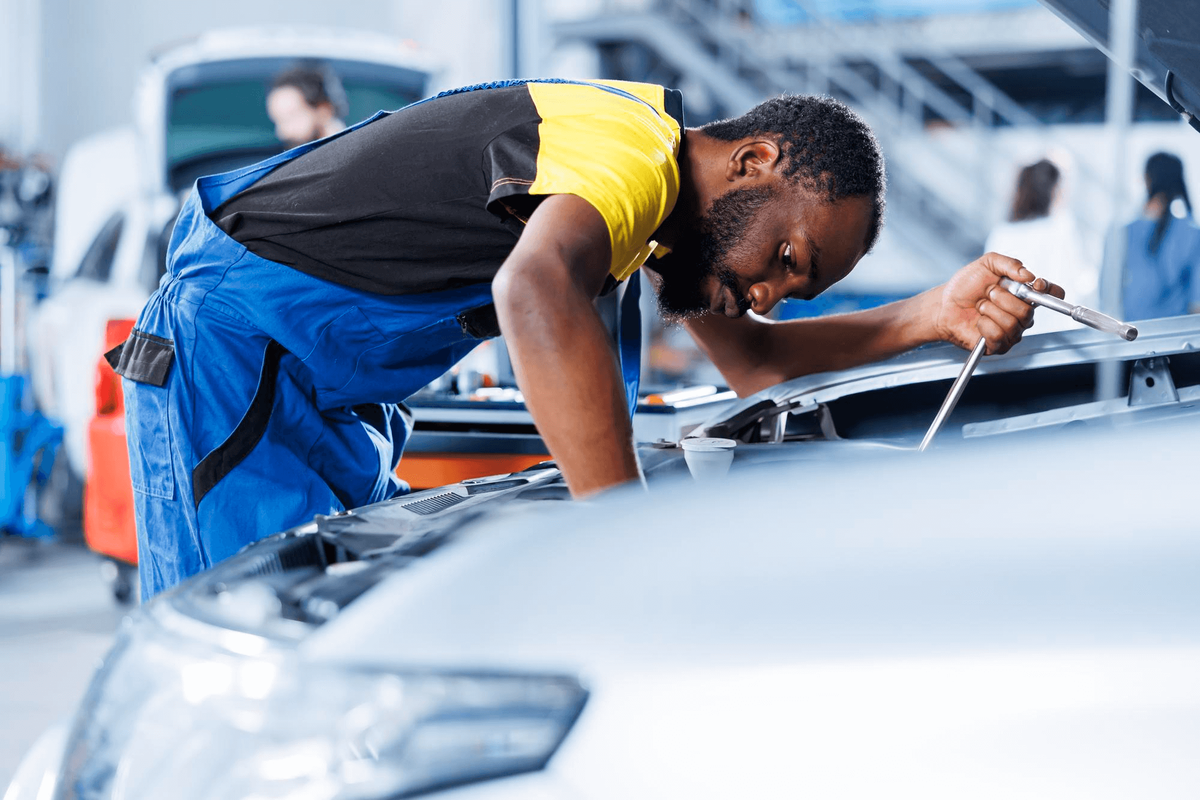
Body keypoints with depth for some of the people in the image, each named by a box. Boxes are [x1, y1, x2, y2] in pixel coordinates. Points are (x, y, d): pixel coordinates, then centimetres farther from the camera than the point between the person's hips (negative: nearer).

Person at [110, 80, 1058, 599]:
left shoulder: (667, 168, 8)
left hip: (339, 393, 10)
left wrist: (935, 316, 1)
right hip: (232, 347, -10)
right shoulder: (634, 148, -25)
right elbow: (536, 292, -48)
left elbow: (752, 360, 16)